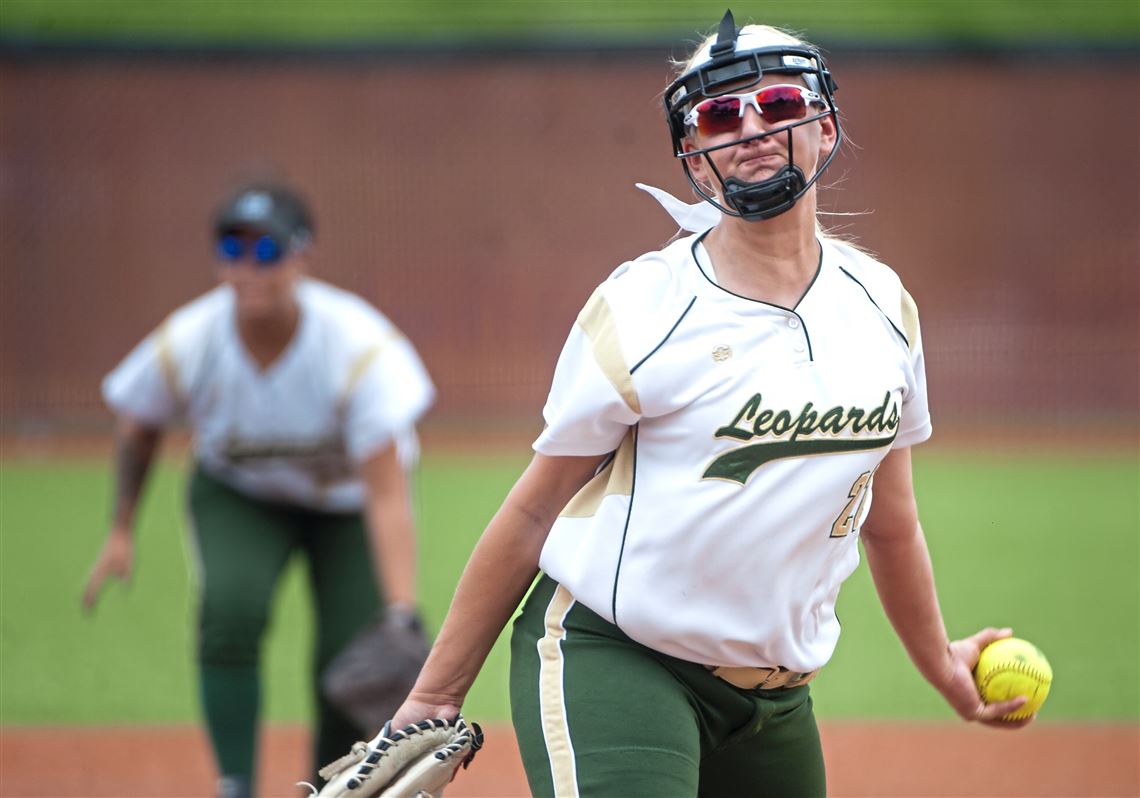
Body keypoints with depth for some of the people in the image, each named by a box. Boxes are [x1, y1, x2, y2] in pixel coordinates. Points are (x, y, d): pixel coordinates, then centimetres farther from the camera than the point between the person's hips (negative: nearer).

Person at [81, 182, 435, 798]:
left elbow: (388, 497, -39)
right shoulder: (185, 345, -27)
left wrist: (402, 616, -48)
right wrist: (121, 532, 3)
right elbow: (139, 428, -2)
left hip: (349, 498, -1)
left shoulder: (362, 347, -35)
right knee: (230, 605, -27)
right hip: (238, 495, 1)